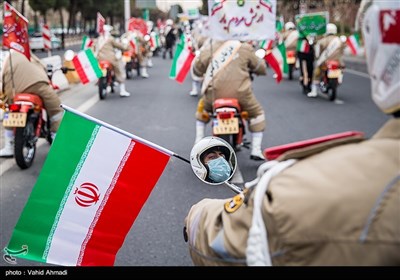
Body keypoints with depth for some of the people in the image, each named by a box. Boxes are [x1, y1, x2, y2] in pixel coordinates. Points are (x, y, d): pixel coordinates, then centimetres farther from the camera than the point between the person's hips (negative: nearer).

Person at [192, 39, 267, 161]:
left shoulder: (209, 47, 9)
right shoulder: (244, 48, 6)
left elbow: (197, 69, 17)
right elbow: (261, 68, 15)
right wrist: (251, 69, 39)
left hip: (215, 92, 2)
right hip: (240, 91, -2)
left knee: (202, 108, 35)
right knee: (257, 113, 24)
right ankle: (256, 150, 15)